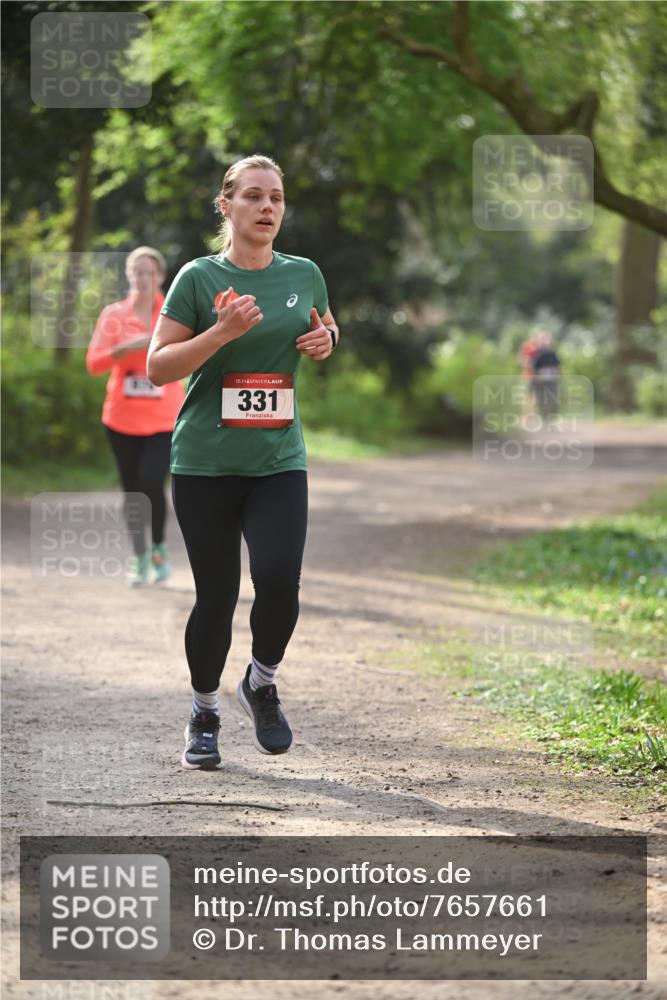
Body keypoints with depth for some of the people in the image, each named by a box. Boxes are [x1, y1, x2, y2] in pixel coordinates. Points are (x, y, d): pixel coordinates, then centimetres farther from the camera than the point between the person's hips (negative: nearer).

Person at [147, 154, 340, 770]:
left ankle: (262, 683, 14)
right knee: (216, 595, 1)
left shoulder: (304, 274, 8)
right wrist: (223, 332, -18)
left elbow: (327, 329, 27)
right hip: (205, 463, -2)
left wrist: (325, 340, 3)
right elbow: (158, 366, -4)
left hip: (279, 461, 2)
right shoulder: (199, 278, -3)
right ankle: (204, 713, 23)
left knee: (279, 581, -15)